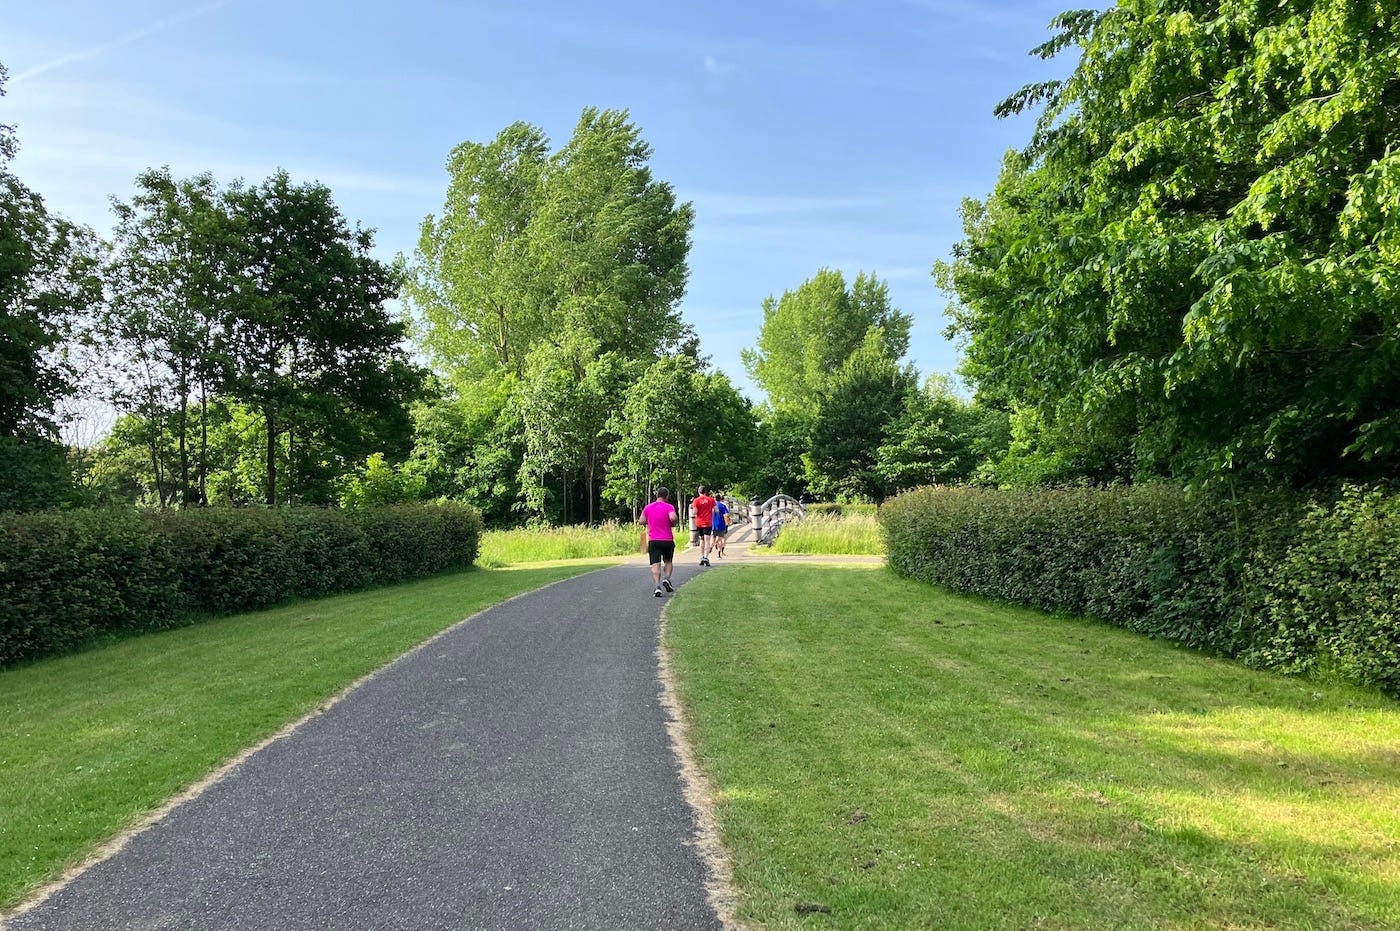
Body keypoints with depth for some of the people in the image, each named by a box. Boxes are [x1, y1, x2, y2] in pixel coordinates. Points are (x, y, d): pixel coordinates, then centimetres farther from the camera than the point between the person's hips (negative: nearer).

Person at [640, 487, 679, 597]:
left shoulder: (648, 507, 6)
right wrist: (674, 524, -1)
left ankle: (657, 586, -19)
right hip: (667, 540, -1)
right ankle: (666, 579, -1)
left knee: (655, 564, -4)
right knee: (668, 561, 20)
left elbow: (642, 521, 8)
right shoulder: (669, 507, -5)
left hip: (653, 540, 1)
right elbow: (673, 518, -22)